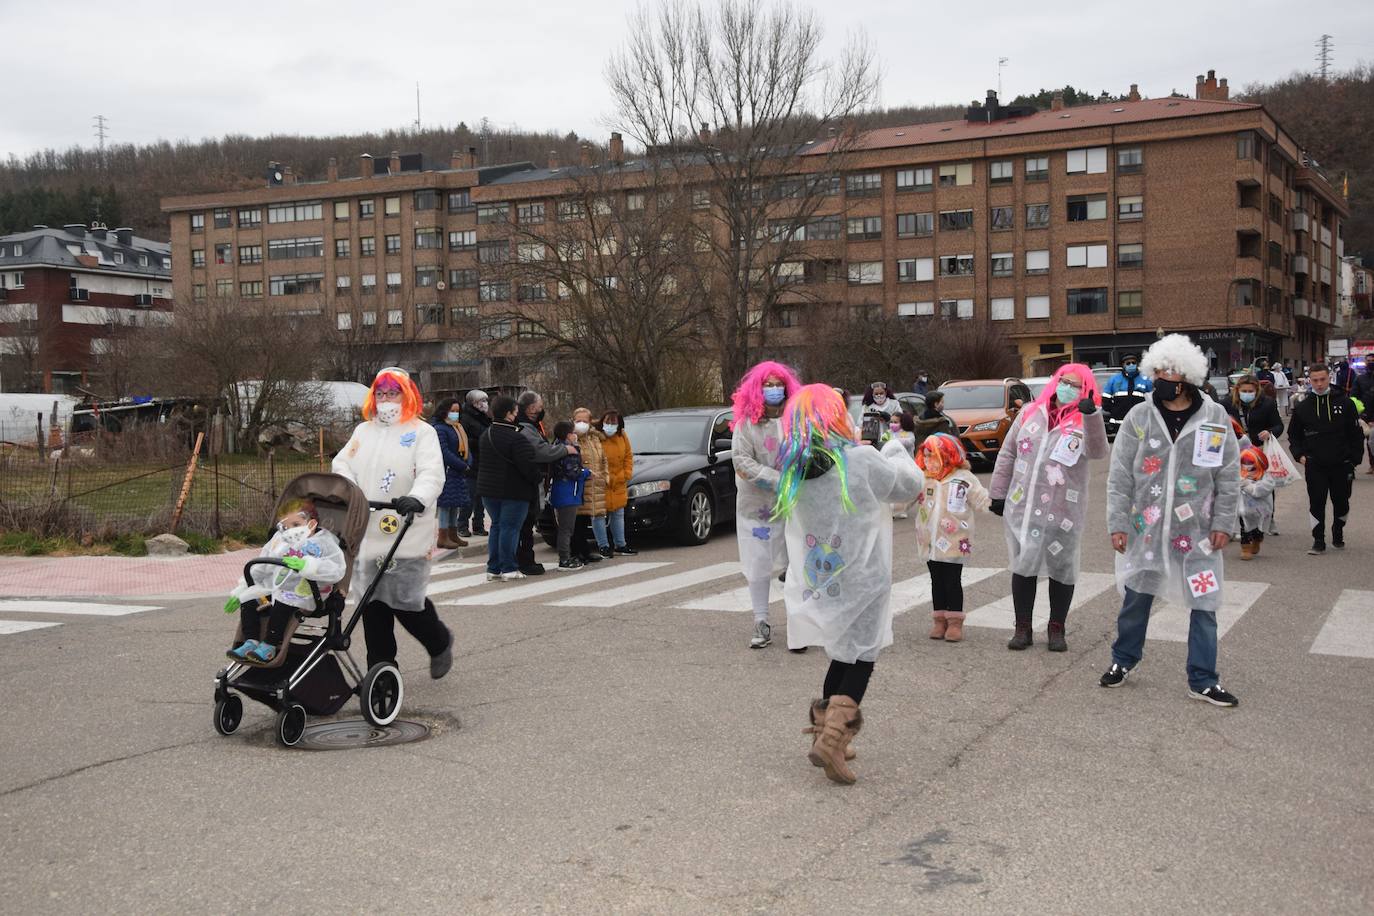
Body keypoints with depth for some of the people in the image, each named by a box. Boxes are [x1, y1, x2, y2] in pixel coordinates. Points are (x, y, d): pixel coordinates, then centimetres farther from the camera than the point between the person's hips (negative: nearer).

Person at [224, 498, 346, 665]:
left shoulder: (323, 543, -3)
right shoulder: (279, 541, 18)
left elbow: (336, 570, -20)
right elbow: (259, 570, 25)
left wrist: (305, 565, -31)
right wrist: (238, 592, 20)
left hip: (304, 593, -7)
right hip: (274, 588, 7)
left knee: (282, 604, -32)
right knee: (248, 600, -9)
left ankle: (269, 646, -21)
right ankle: (251, 642, -7)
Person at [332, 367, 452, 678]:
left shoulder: (422, 432, 1)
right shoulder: (363, 431, 19)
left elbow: (432, 473, -12)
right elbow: (343, 465, 13)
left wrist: (418, 499, -31)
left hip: (407, 535, -5)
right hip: (367, 533, 5)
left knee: (406, 601, -6)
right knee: (372, 604, 4)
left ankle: (440, 643, 23)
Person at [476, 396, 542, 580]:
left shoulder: (486, 434, 7)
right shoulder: (517, 438, -20)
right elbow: (528, 466, -21)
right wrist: (540, 477, -4)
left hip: (488, 488, 8)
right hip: (514, 490, -8)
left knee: (496, 525, 15)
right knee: (510, 528, -1)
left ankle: (493, 568, 16)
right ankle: (508, 569, 2)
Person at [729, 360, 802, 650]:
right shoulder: (746, 423, -2)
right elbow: (742, 461, -9)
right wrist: (778, 481, -16)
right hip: (756, 504, 0)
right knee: (758, 565, 6)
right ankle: (761, 624, 16)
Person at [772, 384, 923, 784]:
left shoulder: (792, 472, -2)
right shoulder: (862, 462, -16)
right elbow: (911, 484, -1)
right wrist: (895, 449, 18)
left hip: (815, 583, 5)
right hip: (859, 582, -5)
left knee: (844, 656, 21)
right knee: (860, 660, 6)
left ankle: (825, 735, 24)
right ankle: (831, 739, -8)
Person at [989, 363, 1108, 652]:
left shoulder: (1085, 421, -2)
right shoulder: (1031, 413, 8)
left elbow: (1097, 451, -24)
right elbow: (1008, 454, 12)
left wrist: (1091, 414, -37)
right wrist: (999, 492, 8)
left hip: (1063, 511, -2)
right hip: (1023, 506, 2)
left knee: (1062, 569, 6)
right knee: (1023, 566, 7)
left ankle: (1056, 629, 20)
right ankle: (1023, 628, 17)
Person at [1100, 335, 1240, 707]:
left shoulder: (1215, 417, -2)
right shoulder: (1139, 417, -2)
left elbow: (1229, 477, 2)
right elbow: (1120, 477, -1)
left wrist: (1223, 523, -2)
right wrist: (1118, 524, -5)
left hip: (1197, 531, 0)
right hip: (1146, 527, 0)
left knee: (1204, 605, 4)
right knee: (1135, 598, 11)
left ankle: (1202, 680, 15)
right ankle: (1123, 660, 32)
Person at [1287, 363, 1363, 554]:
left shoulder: (1344, 403, 0)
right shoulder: (1303, 407, 3)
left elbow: (1356, 435, 3)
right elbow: (1293, 435, 15)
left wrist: (1354, 459, -2)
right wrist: (1300, 455, 1)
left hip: (1341, 465, 0)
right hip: (1314, 466, 0)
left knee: (1341, 502, 12)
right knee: (1316, 504, -2)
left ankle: (1338, 535, 33)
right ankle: (1318, 541, 7)